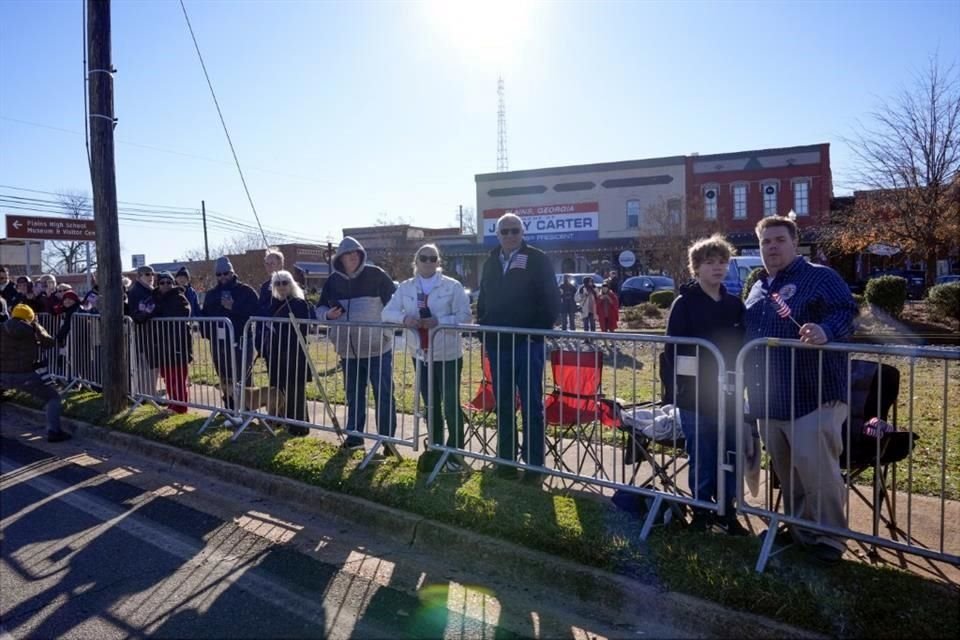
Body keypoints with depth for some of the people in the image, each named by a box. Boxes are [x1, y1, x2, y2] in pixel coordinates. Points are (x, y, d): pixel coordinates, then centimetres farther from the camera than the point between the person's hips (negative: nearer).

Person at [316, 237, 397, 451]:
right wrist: (328, 315, -7)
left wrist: (387, 330, -14)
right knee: (353, 395, 15)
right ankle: (354, 436, 27)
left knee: (384, 394, -1)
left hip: (378, 348, -4)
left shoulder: (376, 275, -5)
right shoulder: (333, 281, 8)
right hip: (348, 349, 4)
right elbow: (320, 308, 17)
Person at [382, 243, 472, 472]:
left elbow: (465, 316, -11)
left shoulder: (452, 286, -6)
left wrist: (439, 321, -24)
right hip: (420, 354, 4)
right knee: (430, 405, 15)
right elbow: (387, 312, 0)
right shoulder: (405, 287, 5)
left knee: (451, 405, 0)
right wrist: (404, 318, -20)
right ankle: (435, 449, 29)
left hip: (447, 355, -4)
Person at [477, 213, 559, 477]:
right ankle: (506, 459, 22)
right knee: (503, 405, 11)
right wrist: (484, 332, 8)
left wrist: (539, 332, -12)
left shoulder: (537, 260, -2)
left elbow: (551, 300, -5)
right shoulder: (490, 263, 14)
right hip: (498, 344, 5)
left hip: (527, 344, -5)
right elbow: (483, 301, 19)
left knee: (531, 405, 1)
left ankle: (533, 462, 9)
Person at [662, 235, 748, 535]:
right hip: (695, 396, -4)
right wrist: (672, 390, -14)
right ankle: (702, 512, 22)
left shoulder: (735, 304, 8)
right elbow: (673, 351, -9)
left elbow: (744, 347, 13)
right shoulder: (684, 303, -6)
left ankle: (727, 510, 28)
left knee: (731, 458, 12)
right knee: (702, 460, 6)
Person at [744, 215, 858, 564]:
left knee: (815, 469, -6)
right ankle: (798, 530, 32)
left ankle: (828, 538, 12)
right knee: (785, 472, 16)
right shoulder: (758, 288, 16)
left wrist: (826, 330, -39)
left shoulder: (820, 277, -4)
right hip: (769, 401, 7)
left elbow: (845, 312, -18)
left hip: (813, 397, -7)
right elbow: (746, 335, 21)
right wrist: (746, 382, 11)